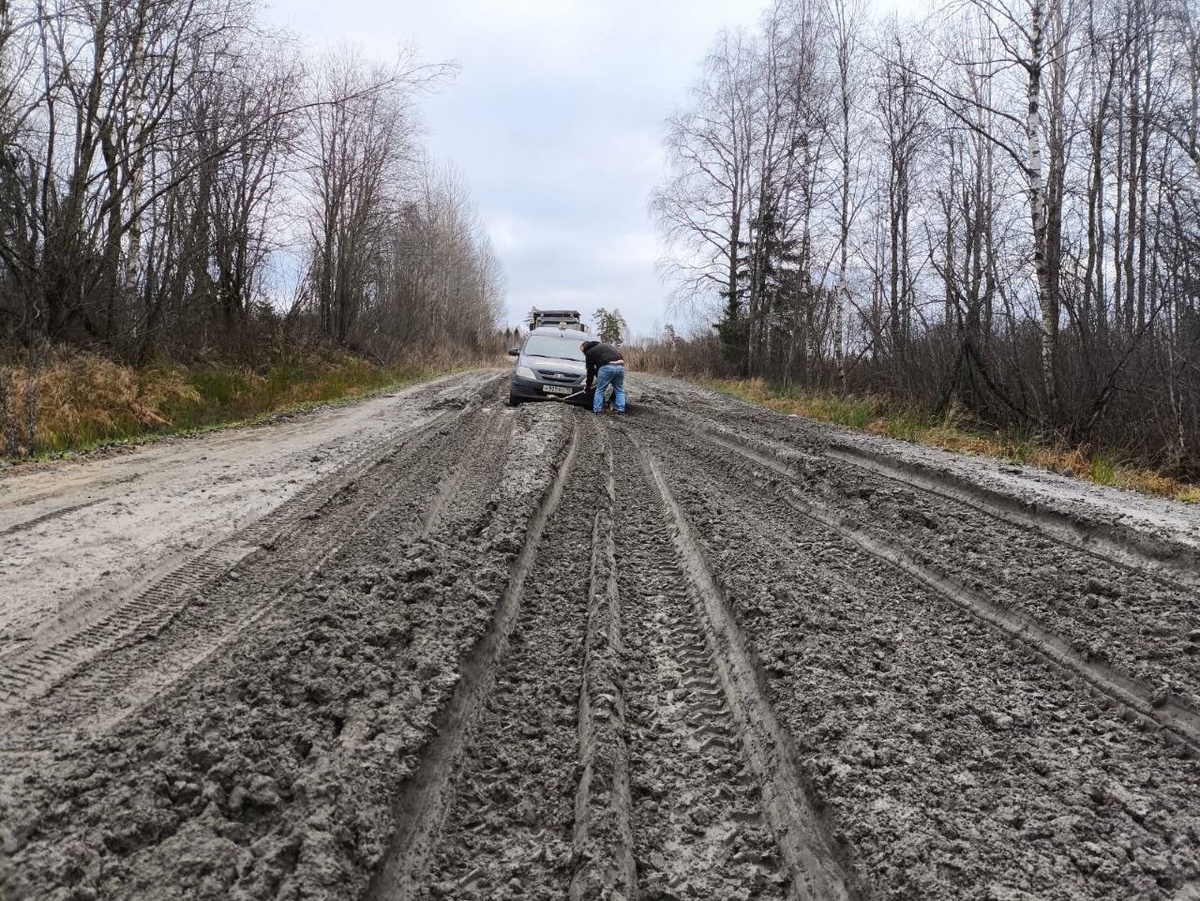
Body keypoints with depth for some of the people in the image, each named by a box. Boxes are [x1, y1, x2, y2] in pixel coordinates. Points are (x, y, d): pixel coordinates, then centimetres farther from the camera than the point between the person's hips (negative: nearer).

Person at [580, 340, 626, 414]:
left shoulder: (589, 352, 14)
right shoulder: (605, 345, 34)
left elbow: (590, 370, 15)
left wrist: (588, 386, 25)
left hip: (607, 367, -6)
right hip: (620, 366, 6)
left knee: (600, 390, 7)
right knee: (619, 390, 17)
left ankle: (596, 409, 8)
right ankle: (621, 409, 14)